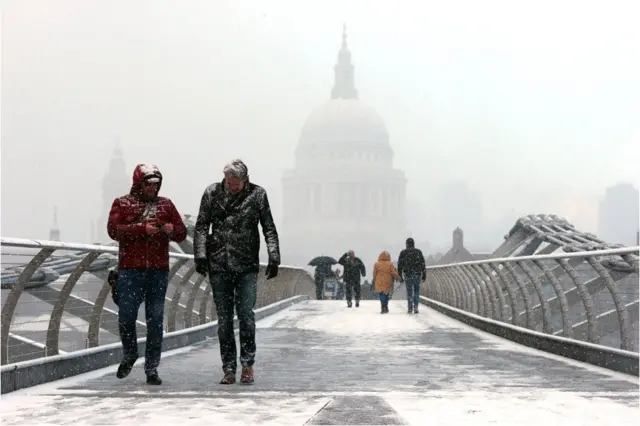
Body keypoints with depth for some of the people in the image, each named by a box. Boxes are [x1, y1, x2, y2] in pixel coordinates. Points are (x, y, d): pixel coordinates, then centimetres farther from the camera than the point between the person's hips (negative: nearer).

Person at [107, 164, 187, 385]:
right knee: (126, 316, -2)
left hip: (158, 270, 2)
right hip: (130, 269, -2)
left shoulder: (165, 205, 14)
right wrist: (142, 228, -17)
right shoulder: (122, 204, 7)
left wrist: (171, 230, -10)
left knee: (156, 320, 3)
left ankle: (152, 368, 10)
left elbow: (182, 233, 13)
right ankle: (129, 354, 25)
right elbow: (113, 230, -8)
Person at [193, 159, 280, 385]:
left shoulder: (257, 194, 2)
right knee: (224, 320, 3)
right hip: (218, 266, 1)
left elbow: (269, 229, 4)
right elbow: (201, 227, 5)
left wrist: (273, 258, -5)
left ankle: (247, 364, 8)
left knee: (246, 316, -7)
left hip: (247, 267, -1)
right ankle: (229, 369, 10)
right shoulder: (212, 193, 4)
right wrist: (200, 255, -6)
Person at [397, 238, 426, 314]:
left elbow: (400, 265, 0)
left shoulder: (403, 253, -1)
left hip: (407, 275, -1)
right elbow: (423, 264, 3)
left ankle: (410, 308, 4)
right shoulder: (418, 252, 2)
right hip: (417, 275, 1)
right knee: (416, 291, 12)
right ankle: (416, 307, 3)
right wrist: (424, 275, 8)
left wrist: (400, 276, 6)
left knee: (409, 292, 5)